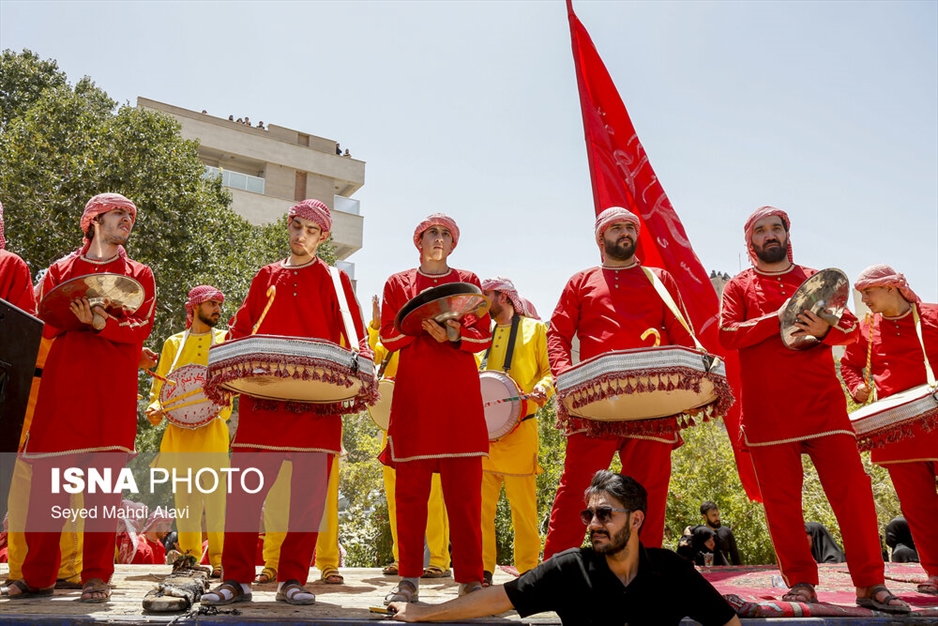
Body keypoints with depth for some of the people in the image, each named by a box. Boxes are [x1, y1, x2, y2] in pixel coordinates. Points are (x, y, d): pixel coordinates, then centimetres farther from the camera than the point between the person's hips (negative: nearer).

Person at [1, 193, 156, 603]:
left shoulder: (139, 275, 15)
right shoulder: (61, 270, 18)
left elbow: (141, 327, 0)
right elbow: (46, 326, 9)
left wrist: (102, 324, -17)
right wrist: (81, 318, -9)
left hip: (112, 389, -1)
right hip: (61, 384, 1)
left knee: (103, 481, -3)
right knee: (48, 479, 0)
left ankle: (96, 577, 3)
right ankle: (38, 576, 11)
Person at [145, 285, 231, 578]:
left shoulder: (225, 339, 12)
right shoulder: (173, 343, 16)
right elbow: (160, 383, 16)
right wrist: (156, 406, -4)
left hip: (212, 426, -2)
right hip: (179, 426, 2)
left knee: (214, 493, -7)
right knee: (184, 493, 4)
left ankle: (218, 559, -3)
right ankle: (189, 556, 11)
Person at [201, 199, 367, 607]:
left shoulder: (333, 280, 11)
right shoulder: (266, 277, 18)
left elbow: (354, 336, 5)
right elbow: (241, 328, 15)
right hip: (263, 394, 2)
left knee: (309, 491, 0)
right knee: (246, 485, -2)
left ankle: (292, 580, 11)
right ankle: (236, 579, 9)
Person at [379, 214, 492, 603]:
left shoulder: (468, 282, 15)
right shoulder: (397, 283, 15)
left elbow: (484, 337, 7)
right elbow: (387, 336, 6)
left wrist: (454, 334, -13)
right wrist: (422, 322, -12)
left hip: (460, 395, 0)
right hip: (413, 394, 0)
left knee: (464, 489, -2)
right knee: (411, 489, 1)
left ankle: (470, 578, 5)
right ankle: (409, 578, 10)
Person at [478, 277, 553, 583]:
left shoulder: (534, 328, 7)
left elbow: (550, 370, 4)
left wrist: (542, 389, -16)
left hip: (519, 427, -4)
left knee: (522, 503, -2)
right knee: (481, 501, 3)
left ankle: (527, 570, 8)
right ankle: (482, 569, 12)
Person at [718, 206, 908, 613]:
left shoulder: (814, 279, 17)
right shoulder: (739, 286, 11)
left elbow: (851, 325, 8)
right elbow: (726, 335, -4)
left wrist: (823, 330, -15)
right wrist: (777, 319, -15)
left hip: (823, 403, 2)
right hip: (767, 409, -1)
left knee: (853, 490, -4)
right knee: (781, 500, 2)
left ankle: (870, 585, 6)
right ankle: (801, 583, 14)